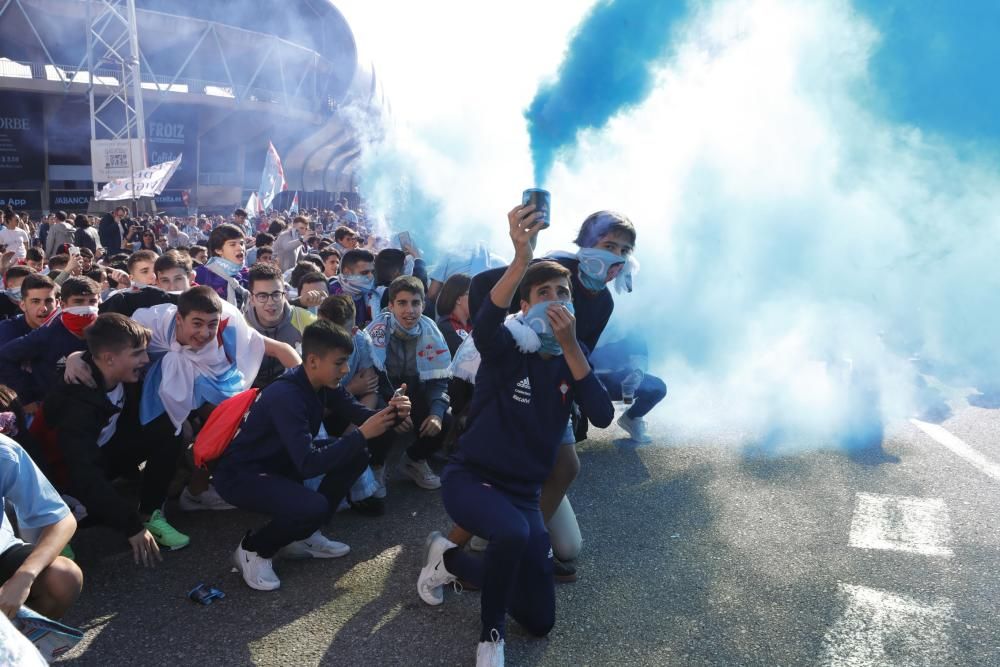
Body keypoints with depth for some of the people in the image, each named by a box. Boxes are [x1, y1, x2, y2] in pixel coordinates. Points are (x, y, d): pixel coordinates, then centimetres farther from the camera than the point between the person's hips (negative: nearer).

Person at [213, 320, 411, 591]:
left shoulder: (324, 383, -6)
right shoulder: (285, 396, -31)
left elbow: (360, 414, -2)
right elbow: (309, 463, -36)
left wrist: (391, 414, -24)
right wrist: (363, 434, -37)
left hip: (281, 461, 9)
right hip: (240, 474, -9)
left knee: (357, 455, -5)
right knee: (314, 507, -32)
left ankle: (303, 535, 8)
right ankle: (253, 549, -2)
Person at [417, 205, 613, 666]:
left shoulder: (573, 357, 1)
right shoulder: (508, 345, -13)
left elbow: (603, 417, -16)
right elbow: (483, 326, -39)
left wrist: (570, 347, -26)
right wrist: (522, 260, -54)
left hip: (524, 493, 5)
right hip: (470, 477, -5)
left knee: (540, 621, 6)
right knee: (514, 532, -40)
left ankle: (449, 559, 25)